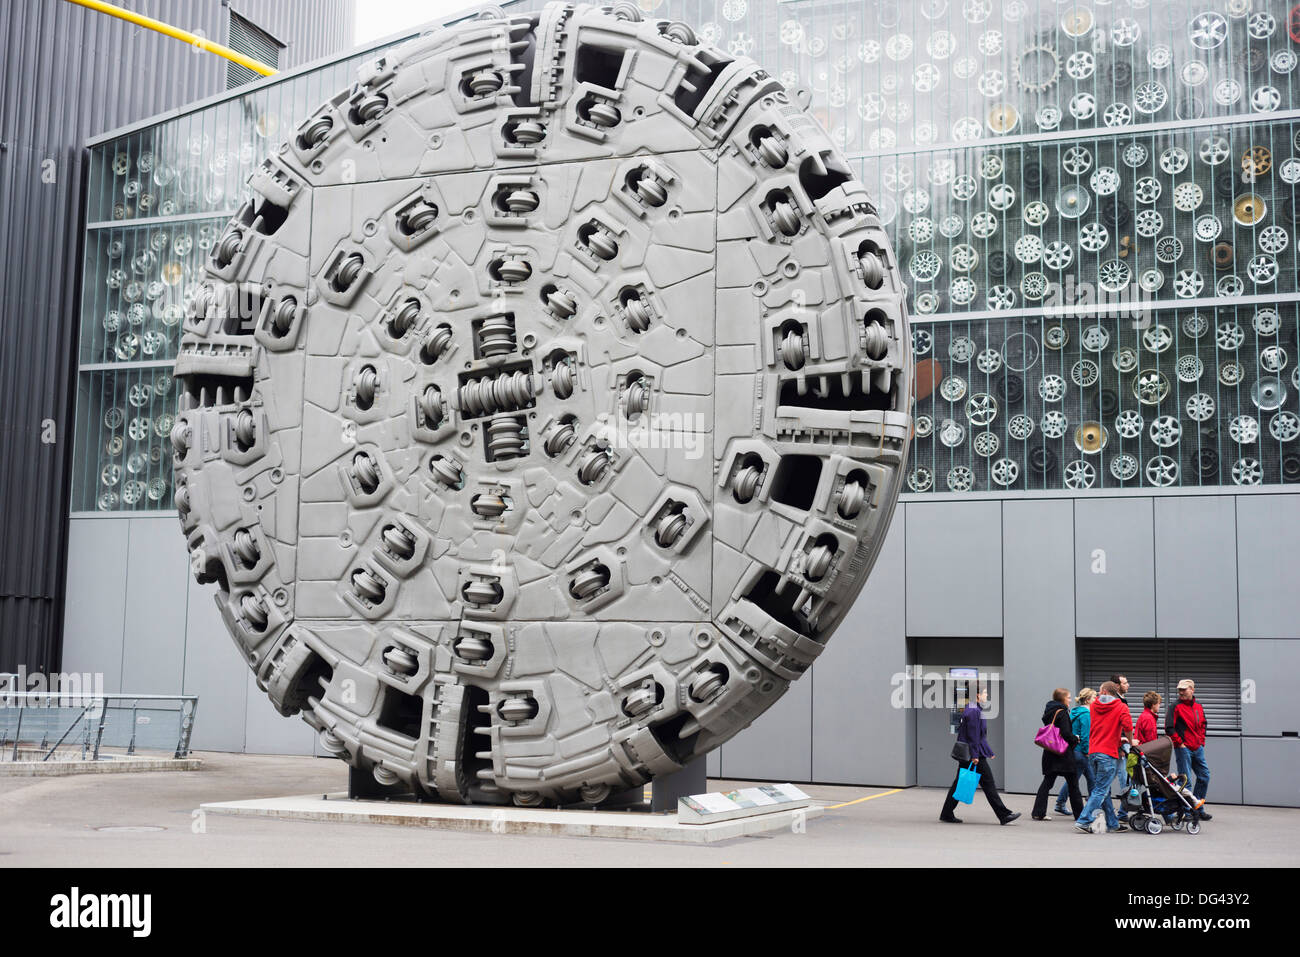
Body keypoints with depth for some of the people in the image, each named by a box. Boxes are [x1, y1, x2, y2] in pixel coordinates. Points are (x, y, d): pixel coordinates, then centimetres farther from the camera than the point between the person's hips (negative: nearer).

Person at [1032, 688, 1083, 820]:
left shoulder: (1049, 712, 12)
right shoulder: (1062, 713, -13)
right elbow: (1066, 733, -20)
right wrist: (1076, 739, 0)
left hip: (1050, 753, 7)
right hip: (1064, 754, -7)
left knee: (1047, 782, 8)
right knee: (1073, 784, 3)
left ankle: (1038, 813, 3)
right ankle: (1079, 813, 8)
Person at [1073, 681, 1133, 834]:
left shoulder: (1094, 706, 13)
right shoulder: (1121, 707, -1)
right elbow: (1127, 726, -16)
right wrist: (1130, 741, 2)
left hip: (1093, 752, 5)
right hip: (1108, 754, -5)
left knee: (1103, 790, 12)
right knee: (1101, 790, -5)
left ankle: (1113, 823, 17)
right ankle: (1084, 820, -13)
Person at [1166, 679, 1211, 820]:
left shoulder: (1198, 706, 11)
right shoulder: (1176, 707, -8)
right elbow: (1169, 728, -13)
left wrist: (1202, 741, 14)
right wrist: (1179, 743, -12)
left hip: (1198, 748, 7)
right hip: (1183, 749, -7)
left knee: (1204, 776, 9)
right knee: (1186, 780, -4)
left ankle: (1198, 808, 22)